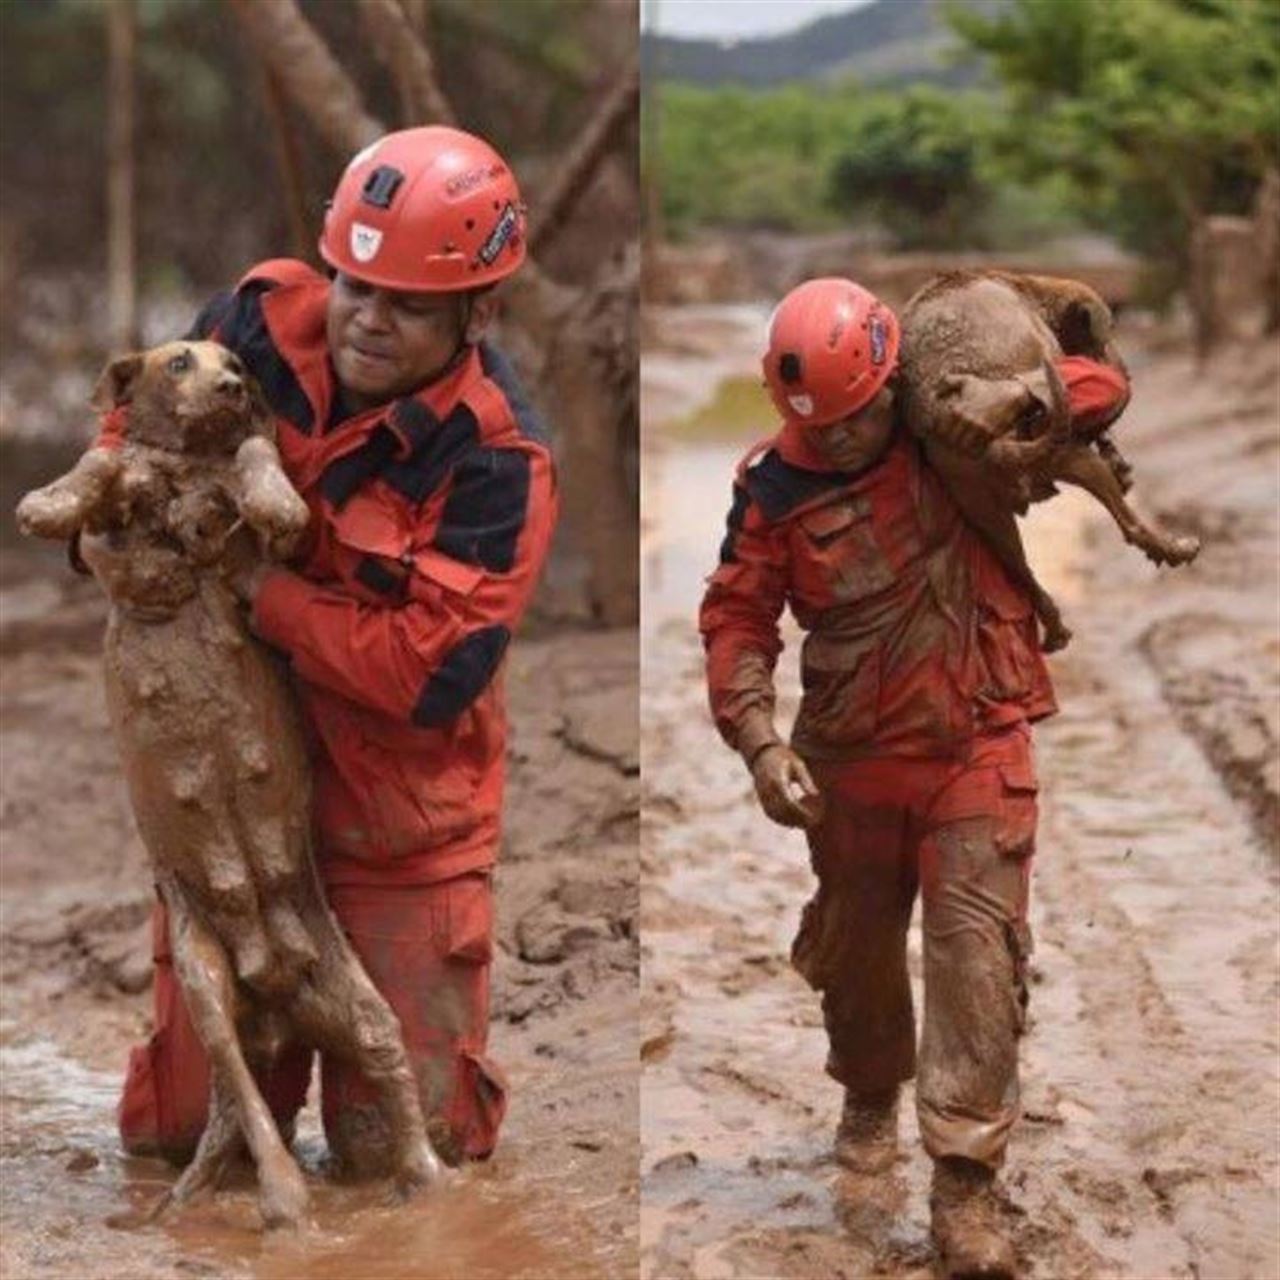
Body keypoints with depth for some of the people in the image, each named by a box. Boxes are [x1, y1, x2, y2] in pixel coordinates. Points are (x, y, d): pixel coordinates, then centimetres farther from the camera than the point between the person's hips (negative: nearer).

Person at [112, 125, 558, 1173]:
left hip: (399, 821, -4)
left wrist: (254, 588, -23)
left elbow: (428, 673, -29)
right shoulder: (266, 318, -9)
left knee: (401, 1144, 6)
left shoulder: (498, 461, -22)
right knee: (176, 1124, 11)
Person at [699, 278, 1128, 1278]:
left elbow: (1102, 387, 0)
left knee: (978, 949, -11)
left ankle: (965, 1178, -7)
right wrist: (760, 738, -20)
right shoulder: (774, 484, -9)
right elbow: (738, 619, -7)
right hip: (851, 756, 2)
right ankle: (871, 1095, 47)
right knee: (855, 946, 18)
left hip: (978, 744, -2)